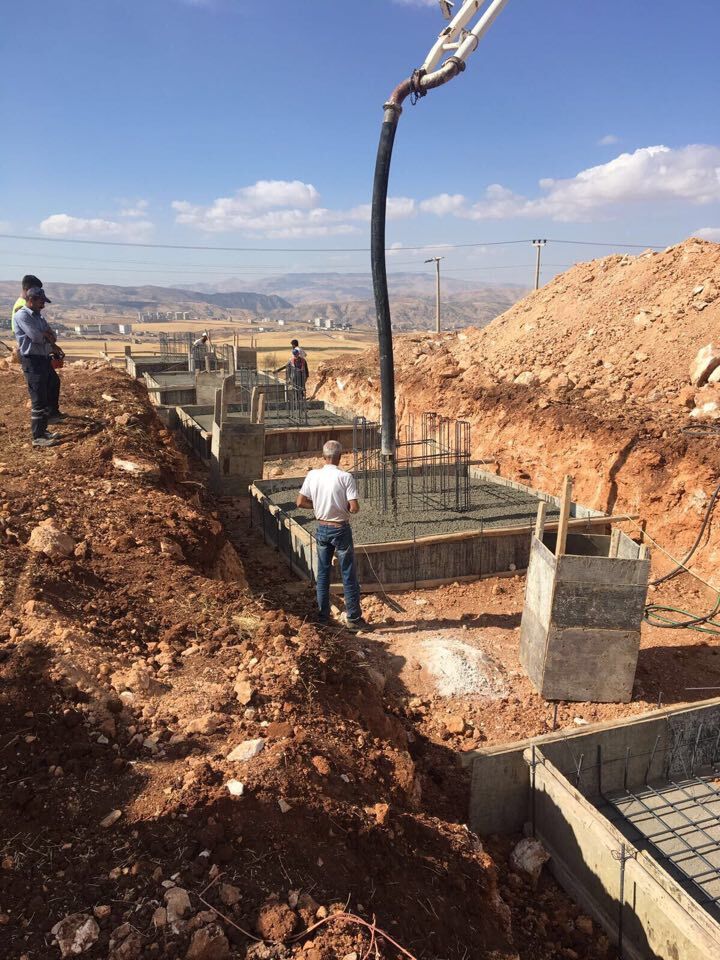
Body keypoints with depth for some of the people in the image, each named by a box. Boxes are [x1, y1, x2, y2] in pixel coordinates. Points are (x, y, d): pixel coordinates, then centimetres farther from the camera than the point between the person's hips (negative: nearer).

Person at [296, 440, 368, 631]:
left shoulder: (313, 475, -4)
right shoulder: (345, 477, -16)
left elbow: (300, 502, 0)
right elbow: (354, 508, -19)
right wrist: (346, 508, 3)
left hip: (322, 528, 4)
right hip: (340, 528, -4)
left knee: (323, 574, 14)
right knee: (348, 575, 5)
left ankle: (323, 616, 22)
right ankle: (353, 618, 12)